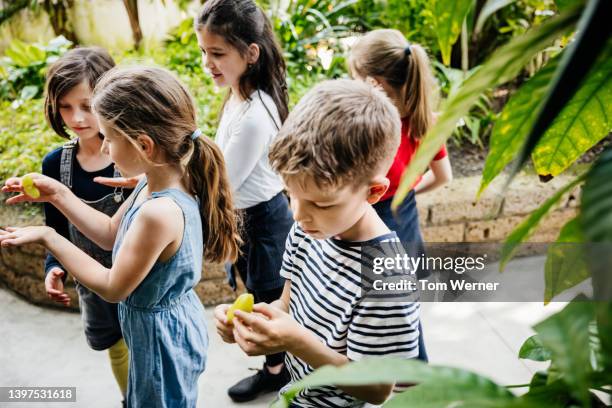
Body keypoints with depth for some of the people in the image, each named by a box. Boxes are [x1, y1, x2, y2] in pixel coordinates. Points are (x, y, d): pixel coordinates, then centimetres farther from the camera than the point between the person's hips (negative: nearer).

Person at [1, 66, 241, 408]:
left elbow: (113, 287, -23)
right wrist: (58, 195, -1)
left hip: (161, 336, -8)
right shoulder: (158, 183, -8)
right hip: (166, 320, 8)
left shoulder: (160, 212, -36)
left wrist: (47, 236, -17)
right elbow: (113, 233, 7)